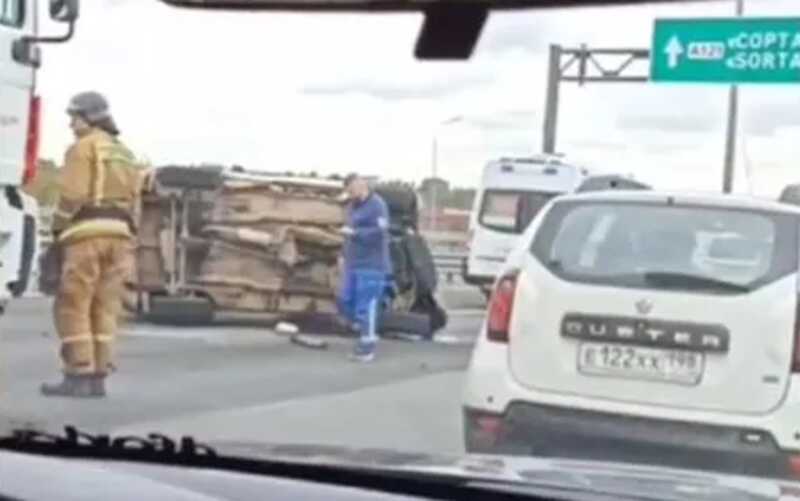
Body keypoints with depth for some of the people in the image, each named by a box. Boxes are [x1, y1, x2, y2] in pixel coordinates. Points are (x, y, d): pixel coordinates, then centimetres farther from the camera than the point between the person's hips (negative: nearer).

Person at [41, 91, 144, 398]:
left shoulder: (84, 147, -3)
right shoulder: (125, 155, 22)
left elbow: (72, 194, -12)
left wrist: (57, 229, -3)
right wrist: (124, 244, 18)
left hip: (87, 234, -8)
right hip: (119, 235, 8)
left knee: (72, 308, -4)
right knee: (103, 310, 6)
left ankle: (77, 377, -9)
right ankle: (97, 378, 3)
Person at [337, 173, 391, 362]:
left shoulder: (377, 205, -12)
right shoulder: (353, 206, 16)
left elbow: (379, 233, -21)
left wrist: (353, 233, -22)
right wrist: (345, 254, 19)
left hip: (371, 265, -9)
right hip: (353, 264, 9)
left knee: (366, 306, -7)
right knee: (345, 302, 8)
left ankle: (367, 347, 0)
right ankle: (368, 333, 24)